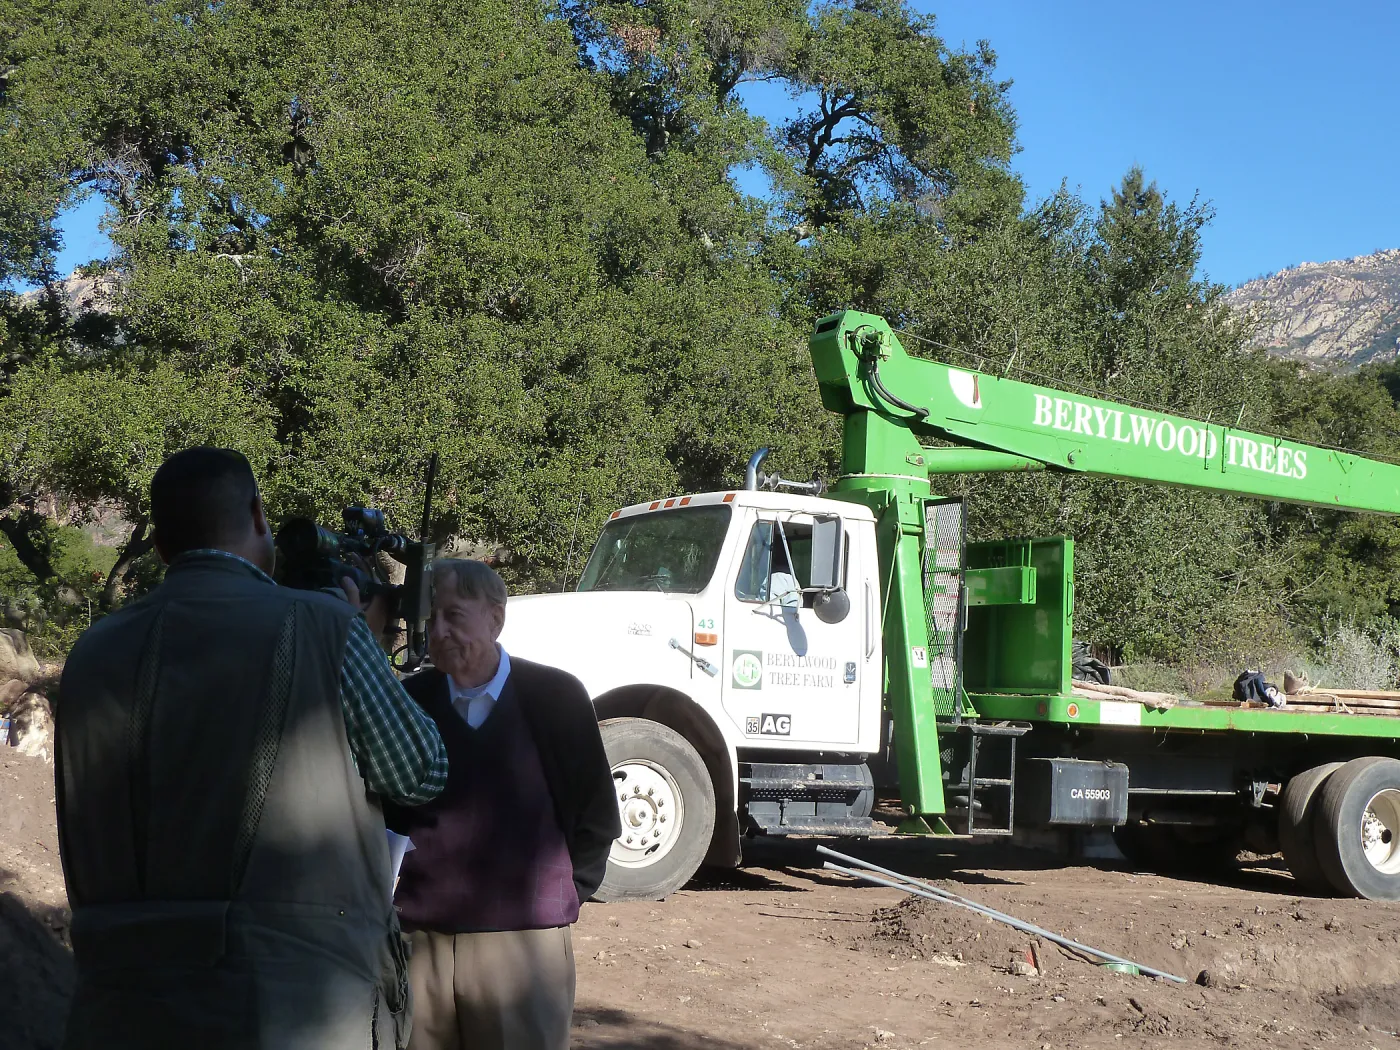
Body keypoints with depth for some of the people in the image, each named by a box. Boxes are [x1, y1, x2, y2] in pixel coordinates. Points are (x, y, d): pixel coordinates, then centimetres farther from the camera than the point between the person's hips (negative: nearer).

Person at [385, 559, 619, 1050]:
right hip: (418, 941, 2)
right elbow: (381, 810, 13)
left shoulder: (555, 697, -2)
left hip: (526, 944, -2)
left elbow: (596, 811, 5)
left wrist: (563, 895, 4)